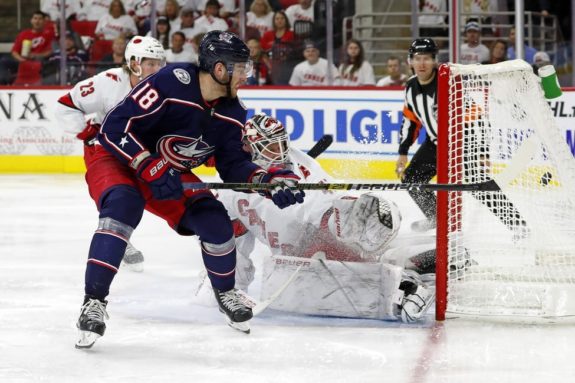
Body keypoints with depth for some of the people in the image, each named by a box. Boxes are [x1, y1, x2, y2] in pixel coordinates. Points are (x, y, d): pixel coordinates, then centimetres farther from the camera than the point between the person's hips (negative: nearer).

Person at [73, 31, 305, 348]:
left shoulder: (232, 113, -8)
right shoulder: (170, 83, -31)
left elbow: (232, 165, 0)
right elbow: (115, 128, -30)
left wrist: (270, 181, -17)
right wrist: (150, 167, -35)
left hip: (170, 174, 6)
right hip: (117, 159, -6)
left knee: (214, 222, -8)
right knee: (123, 206, -36)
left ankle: (226, 292, 22)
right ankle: (94, 301, -32)